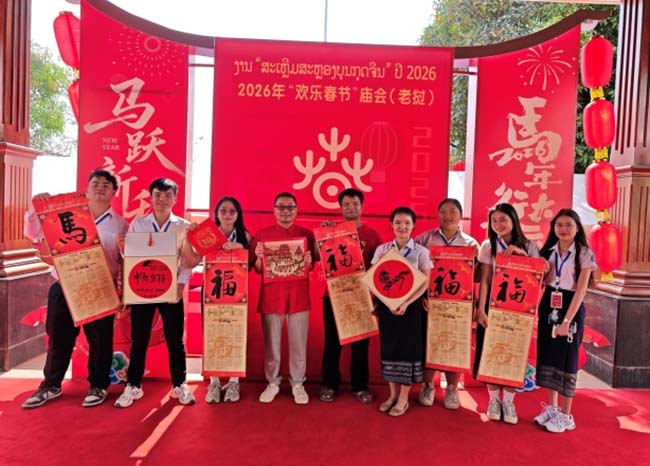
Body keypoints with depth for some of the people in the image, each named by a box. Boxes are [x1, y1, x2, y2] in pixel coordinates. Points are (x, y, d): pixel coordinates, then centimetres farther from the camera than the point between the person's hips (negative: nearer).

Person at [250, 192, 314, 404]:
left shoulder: (307, 234, 5)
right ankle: (272, 383, 21)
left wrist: (308, 262, -14)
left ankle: (298, 384, 19)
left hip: (298, 295, 0)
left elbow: (313, 268, 8)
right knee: (271, 343, 7)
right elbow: (257, 269, 6)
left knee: (298, 343, 6)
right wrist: (259, 257, -15)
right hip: (271, 295, 0)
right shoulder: (262, 234, 4)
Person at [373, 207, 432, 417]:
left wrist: (406, 303, -19)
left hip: (411, 307, -2)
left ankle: (404, 398, 18)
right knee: (389, 348, 9)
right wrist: (384, 302, -10)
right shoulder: (381, 250, 3)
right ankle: (393, 394, 25)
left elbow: (425, 283, -7)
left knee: (408, 349, 4)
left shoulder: (421, 252, -5)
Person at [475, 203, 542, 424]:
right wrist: (480, 309, -12)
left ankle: (508, 402, 18)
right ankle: (494, 399, 20)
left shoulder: (529, 246, 1)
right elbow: (484, 280, -5)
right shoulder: (488, 246, -2)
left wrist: (521, 254, -16)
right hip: (493, 305, 0)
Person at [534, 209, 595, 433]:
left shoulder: (584, 254, -7)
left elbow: (581, 290, -11)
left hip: (571, 308, -5)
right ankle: (551, 407, 23)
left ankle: (566, 415, 12)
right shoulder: (548, 251, 7)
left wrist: (567, 320, -18)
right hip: (548, 306, 5)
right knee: (547, 355, 9)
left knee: (566, 359, 1)